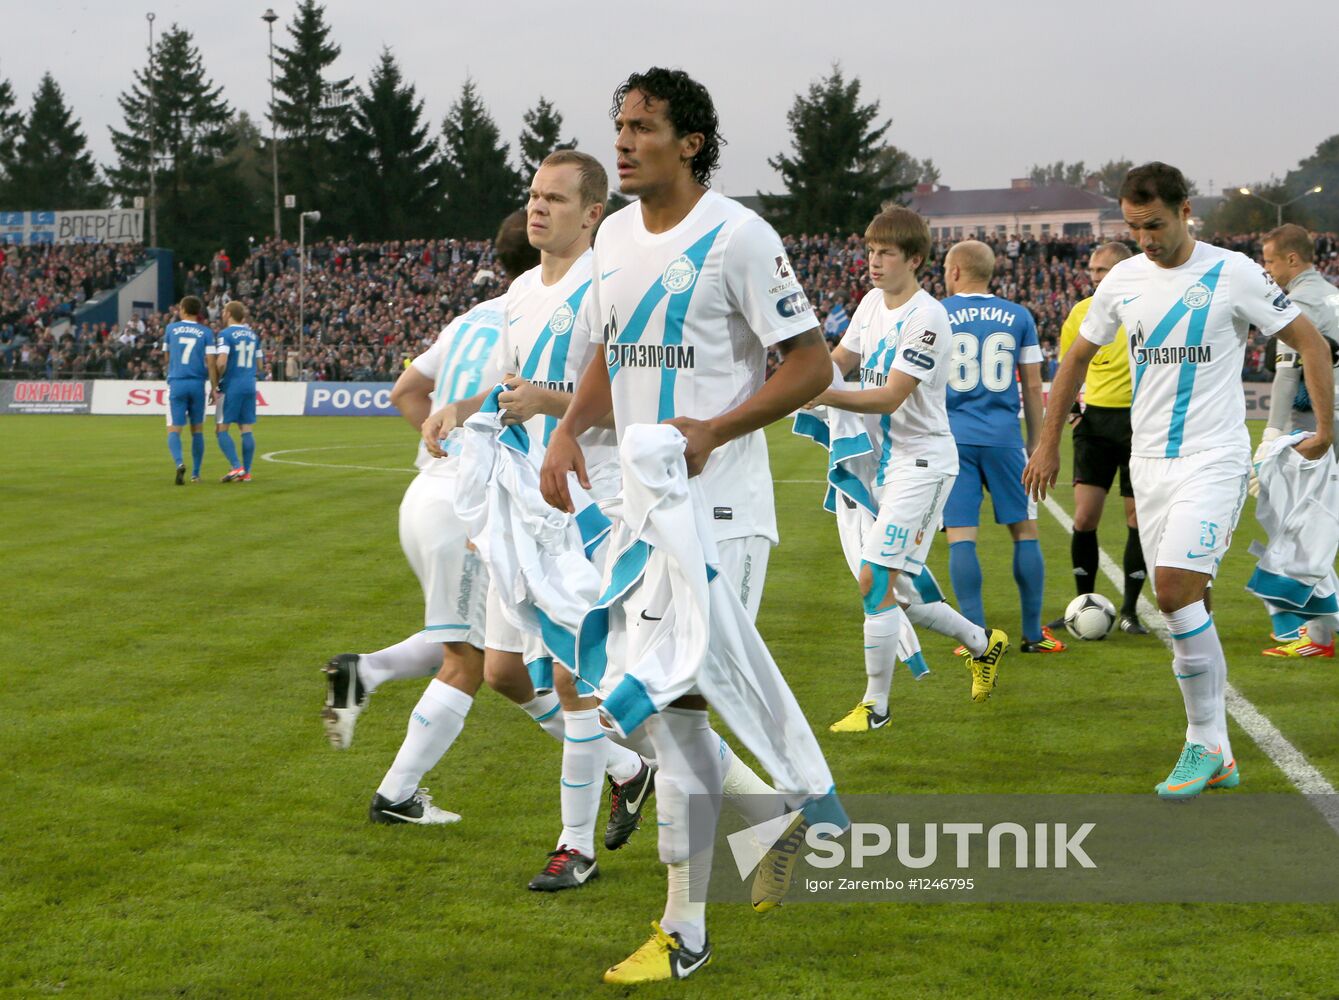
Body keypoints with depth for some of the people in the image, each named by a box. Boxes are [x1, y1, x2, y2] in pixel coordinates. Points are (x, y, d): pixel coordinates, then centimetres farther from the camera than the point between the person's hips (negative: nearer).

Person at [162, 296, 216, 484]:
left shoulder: (171, 328, 5)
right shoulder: (206, 332, 2)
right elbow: (210, 363, -5)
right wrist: (214, 387, -1)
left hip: (176, 384, -1)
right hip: (198, 384, 1)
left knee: (174, 430, -3)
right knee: (197, 430, 13)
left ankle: (179, 462, -30)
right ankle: (195, 474, 16)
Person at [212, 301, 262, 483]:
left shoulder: (225, 334, -8)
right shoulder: (252, 335, 11)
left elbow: (221, 362, -18)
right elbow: (258, 365, 15)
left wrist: (215, 381, -4)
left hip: (231, 386, -6)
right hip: (250, 386, 6)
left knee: (221, 429, 0)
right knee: (246, 430, 6)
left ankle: (236, 467, -12)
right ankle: (246, 472, 6)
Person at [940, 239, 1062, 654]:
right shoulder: (1018, 317, 6)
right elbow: (1032, 387, 8)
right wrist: (1036, 442, 16)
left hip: (952, 437, -1)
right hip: (1003, 437, 1)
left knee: (961, 536, 0)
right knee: (1024, 531, 10)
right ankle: (1033, 633, 13)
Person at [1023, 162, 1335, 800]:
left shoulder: (1233, 273, -7)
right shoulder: (1123, 280, 7)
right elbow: (1077, 358, 20)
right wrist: (1049, 443, 20)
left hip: (1213, 458, -5)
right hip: (1148, 459, 6)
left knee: (1175, 590, -19)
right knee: (1181, 604, 5)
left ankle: (1204, 743, -7)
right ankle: (1217, 758, 13)